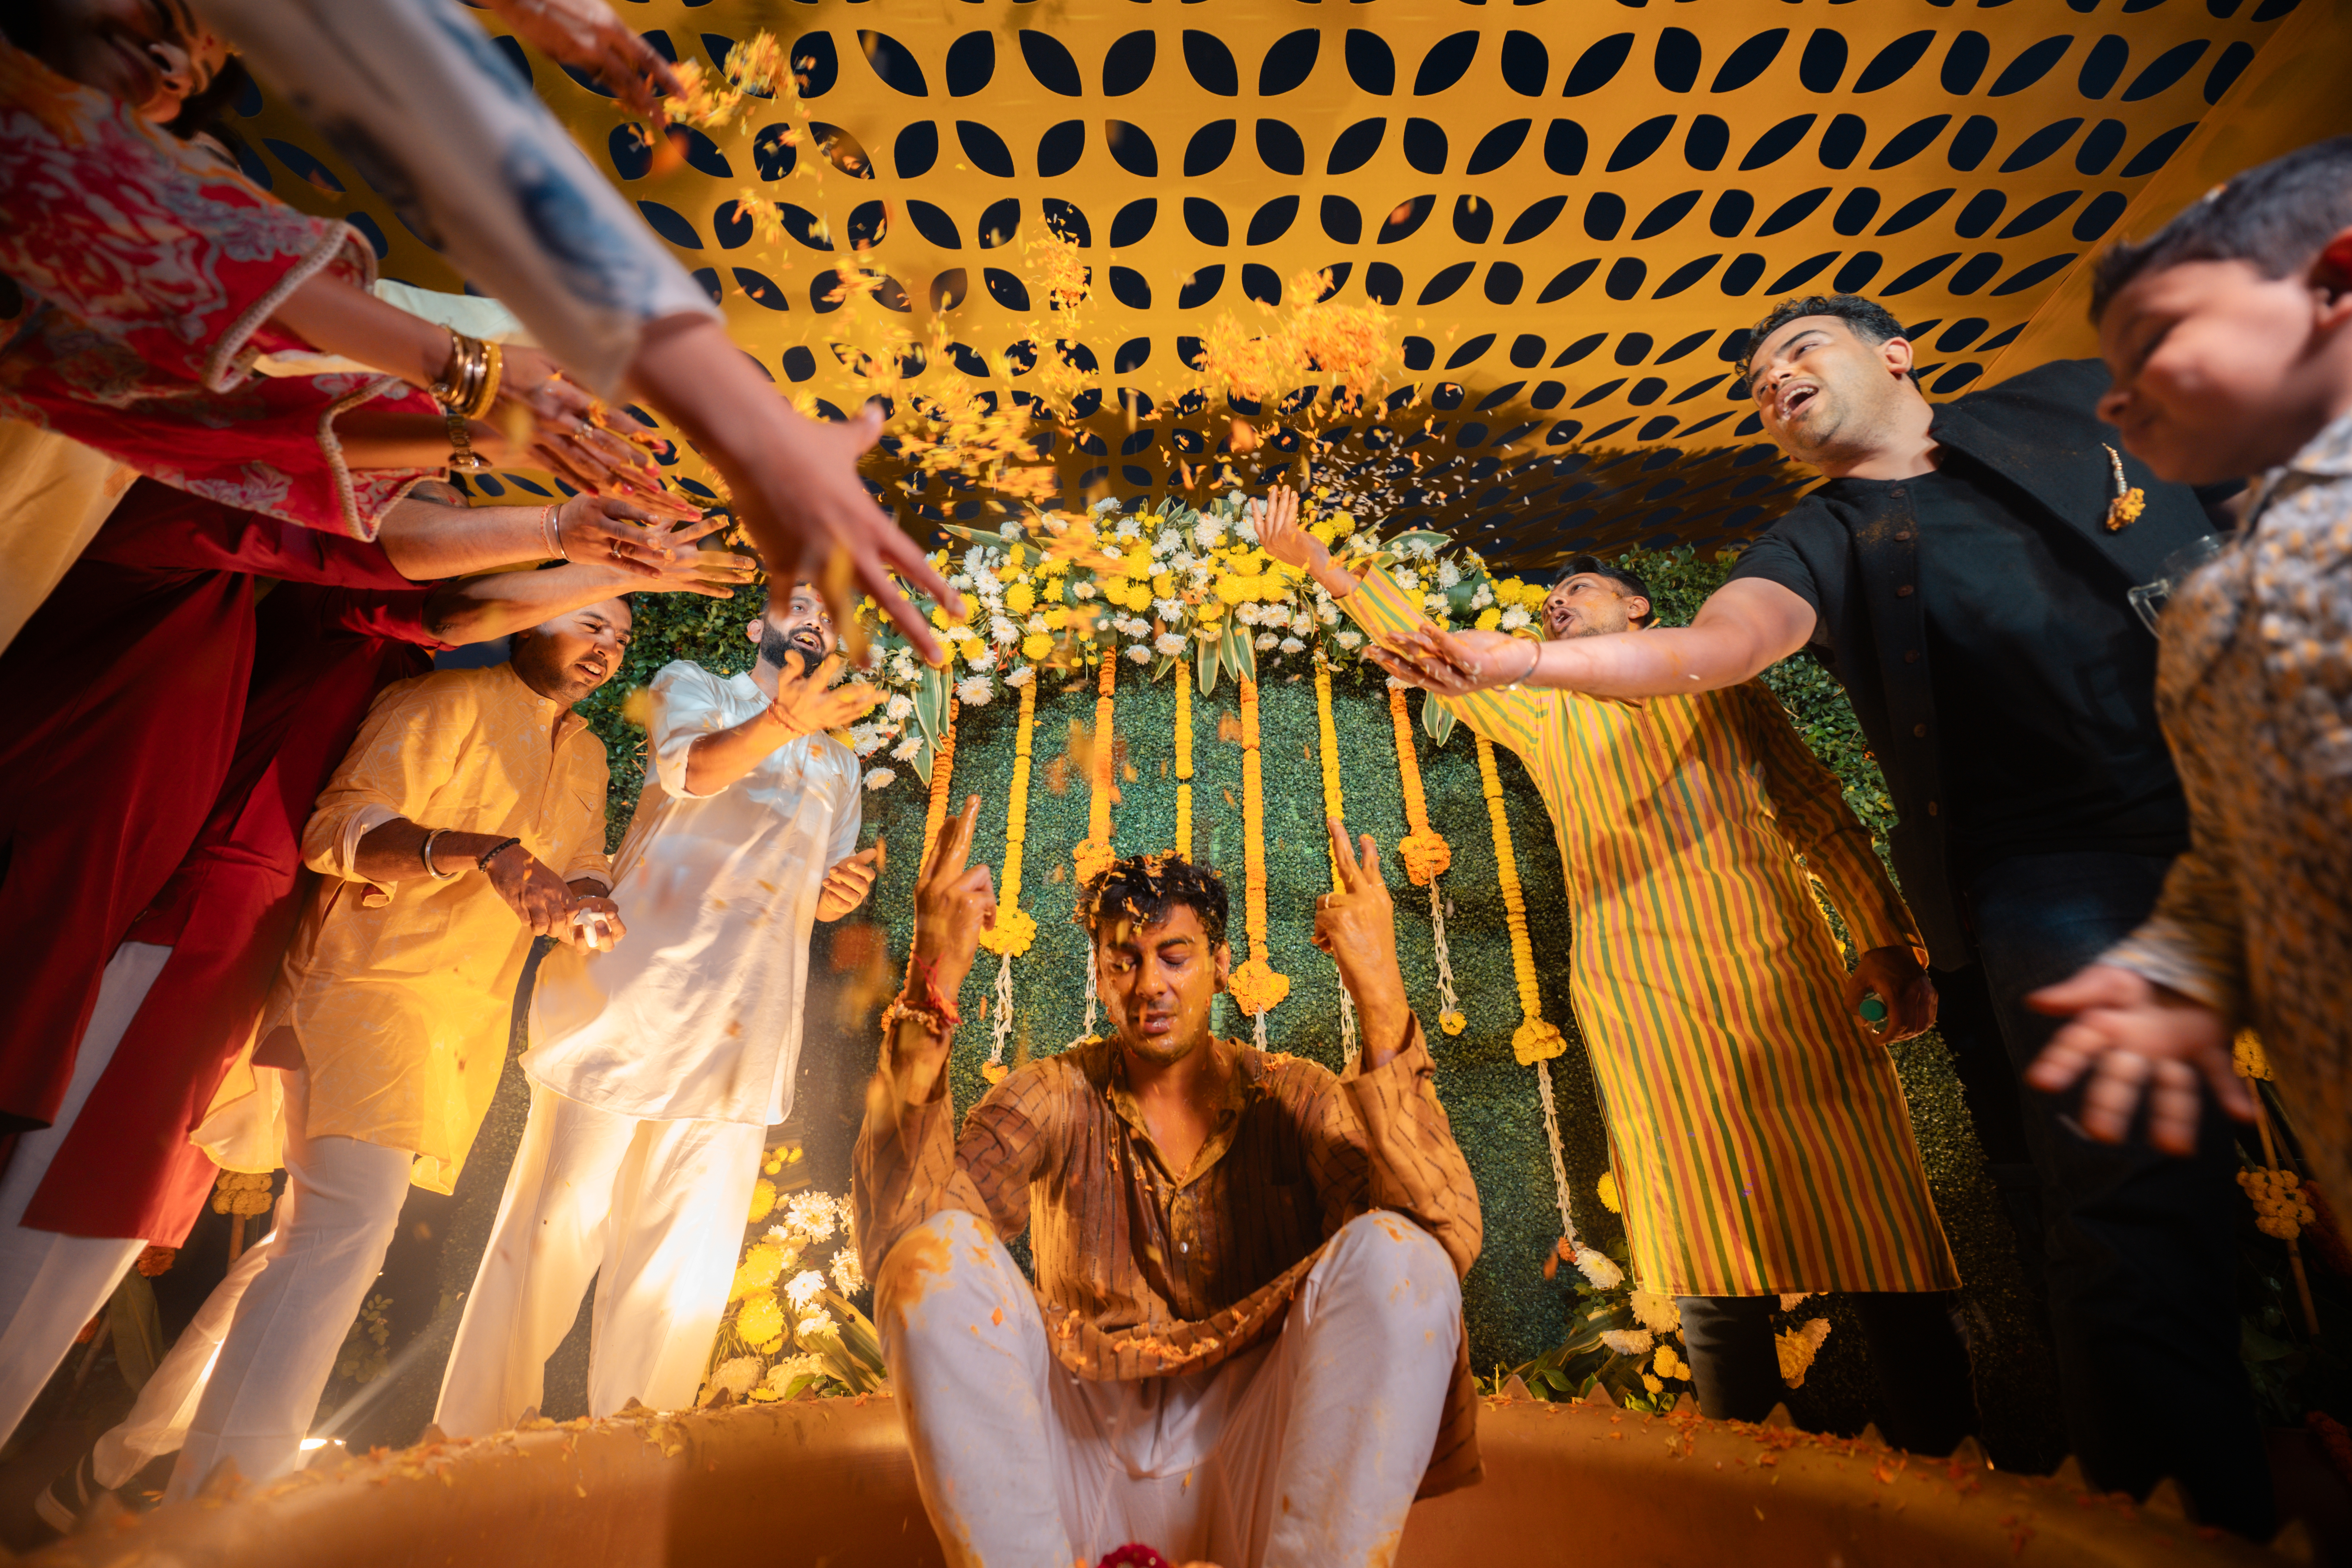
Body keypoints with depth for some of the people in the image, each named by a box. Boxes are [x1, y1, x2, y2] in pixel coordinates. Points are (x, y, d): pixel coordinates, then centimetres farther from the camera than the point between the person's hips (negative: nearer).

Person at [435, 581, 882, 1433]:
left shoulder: (840, 766, 21)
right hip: (636, 994, -4)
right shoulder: (691, 685, 8)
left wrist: (839, 893, -3)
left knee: (687, 1261, 8)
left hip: (743, 1027, 4)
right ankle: (473, 1441, 21)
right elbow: (695, 767, -15)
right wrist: (783, 722, -36)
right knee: (557, 1227, 1)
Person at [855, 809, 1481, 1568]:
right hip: (1080, 1465, 1)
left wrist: (1382, 1002, -31)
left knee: (1394, 1254, -25)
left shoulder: (1293, 1099, -2)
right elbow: (895, 1234, -19)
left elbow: (1450, 1241, -20)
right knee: (935, 1251, -22)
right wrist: (930, 992, -30)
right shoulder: (1057, 1098, -1)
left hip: (1253, 1479, 0)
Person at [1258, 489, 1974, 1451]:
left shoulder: (1719, 680, 19)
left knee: (1879, 1237, 0)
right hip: (1639, 1001, 0)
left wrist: (1888, 942, 6)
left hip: (1780, 974, 1)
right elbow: (1424, 646, 20)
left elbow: (1819, 813, 16)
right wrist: (1315, 561, 19)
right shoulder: (1542, 713, 19)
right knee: (1717, 1272, 1)